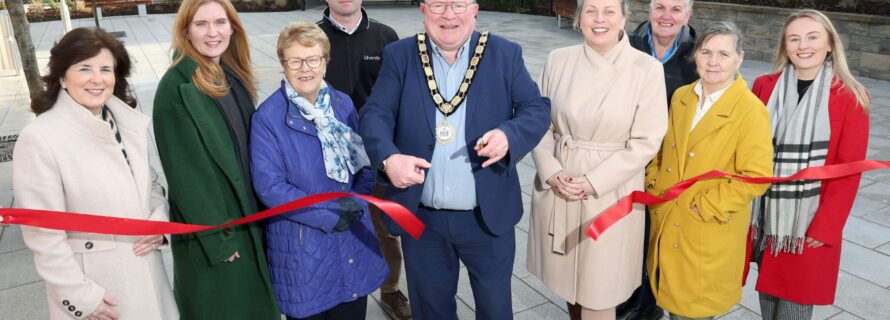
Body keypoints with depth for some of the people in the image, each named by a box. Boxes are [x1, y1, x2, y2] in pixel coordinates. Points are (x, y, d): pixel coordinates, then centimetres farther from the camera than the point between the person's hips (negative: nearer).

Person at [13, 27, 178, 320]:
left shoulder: (130, 123, 0)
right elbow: (43, 233, -15)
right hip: (93, 280, -5)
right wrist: (80, 295, -13)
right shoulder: (39, 138, -16)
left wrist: (159, 221, -7)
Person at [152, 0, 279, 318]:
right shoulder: (175, 87, -19)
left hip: (246, 216, 7)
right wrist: (215, 236, -17)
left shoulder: (234, 76, 4)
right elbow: (185, 170, -18)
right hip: (209, 228, -7)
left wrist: (256, 212, 11)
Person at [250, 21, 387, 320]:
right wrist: (330, 217, -18)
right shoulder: (268, 117, -13)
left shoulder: (343, 104, 1)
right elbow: (270, 186, -16)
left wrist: (355, 204, -13)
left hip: (354, 241, 4)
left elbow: (366, 163, 5)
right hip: (302, 250, -4)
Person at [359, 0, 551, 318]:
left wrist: (509, 135, -26)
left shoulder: (505, 54, -1)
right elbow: (375, 113, -7)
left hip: (488, 217, 0)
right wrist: (388, 158, -28)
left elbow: (537, 108, -4)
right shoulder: (399, 55, 0)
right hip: (421, 218, 1)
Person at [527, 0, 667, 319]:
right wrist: (551, 172, -12)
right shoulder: (558, 60, -1)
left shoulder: (647, 68, -9)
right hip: (557, 188, 3)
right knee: (568, 279, 18)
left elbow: (645, 143, -9)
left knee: (597, 292, 7)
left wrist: (593, 182, -15)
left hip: (609, 194, -3)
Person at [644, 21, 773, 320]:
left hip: (710, 234, -5)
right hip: (667, 222, 5)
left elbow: (756, 176, -19)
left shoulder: (751, 110, -15)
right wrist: (653, 187, 3)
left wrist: (704, 207, -18)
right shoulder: (681, 97, 4)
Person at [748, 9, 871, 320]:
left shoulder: (849, 97, -5)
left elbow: (848, 171, -6)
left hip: (811, 222, -2)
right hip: (766, 216, 2)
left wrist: (825, 227, -11)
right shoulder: (764, 87, 1)